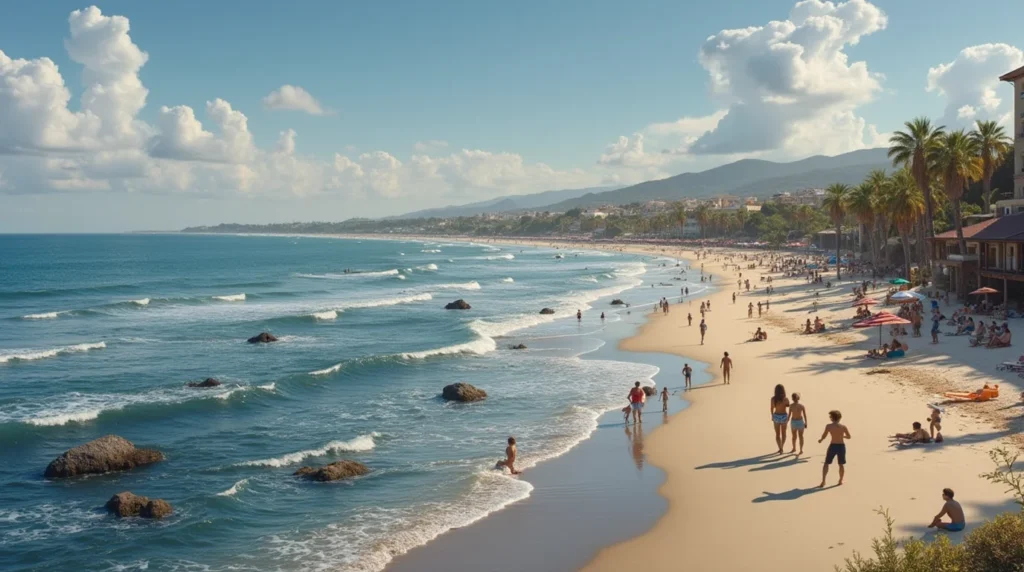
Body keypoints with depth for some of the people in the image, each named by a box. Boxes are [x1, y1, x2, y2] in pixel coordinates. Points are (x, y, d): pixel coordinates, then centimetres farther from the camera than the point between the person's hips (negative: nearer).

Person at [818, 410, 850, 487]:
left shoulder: (828, 426, -10)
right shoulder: (843, 426, -7)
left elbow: (824, 436, -2)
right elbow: (849, 437, 5)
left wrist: (820, 440, 20)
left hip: (833, 446, -1)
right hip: (841, 446, 1)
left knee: (826, 463, 10)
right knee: (841, 464, 18)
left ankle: (823, 481, 4)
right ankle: (840, 481, 26)